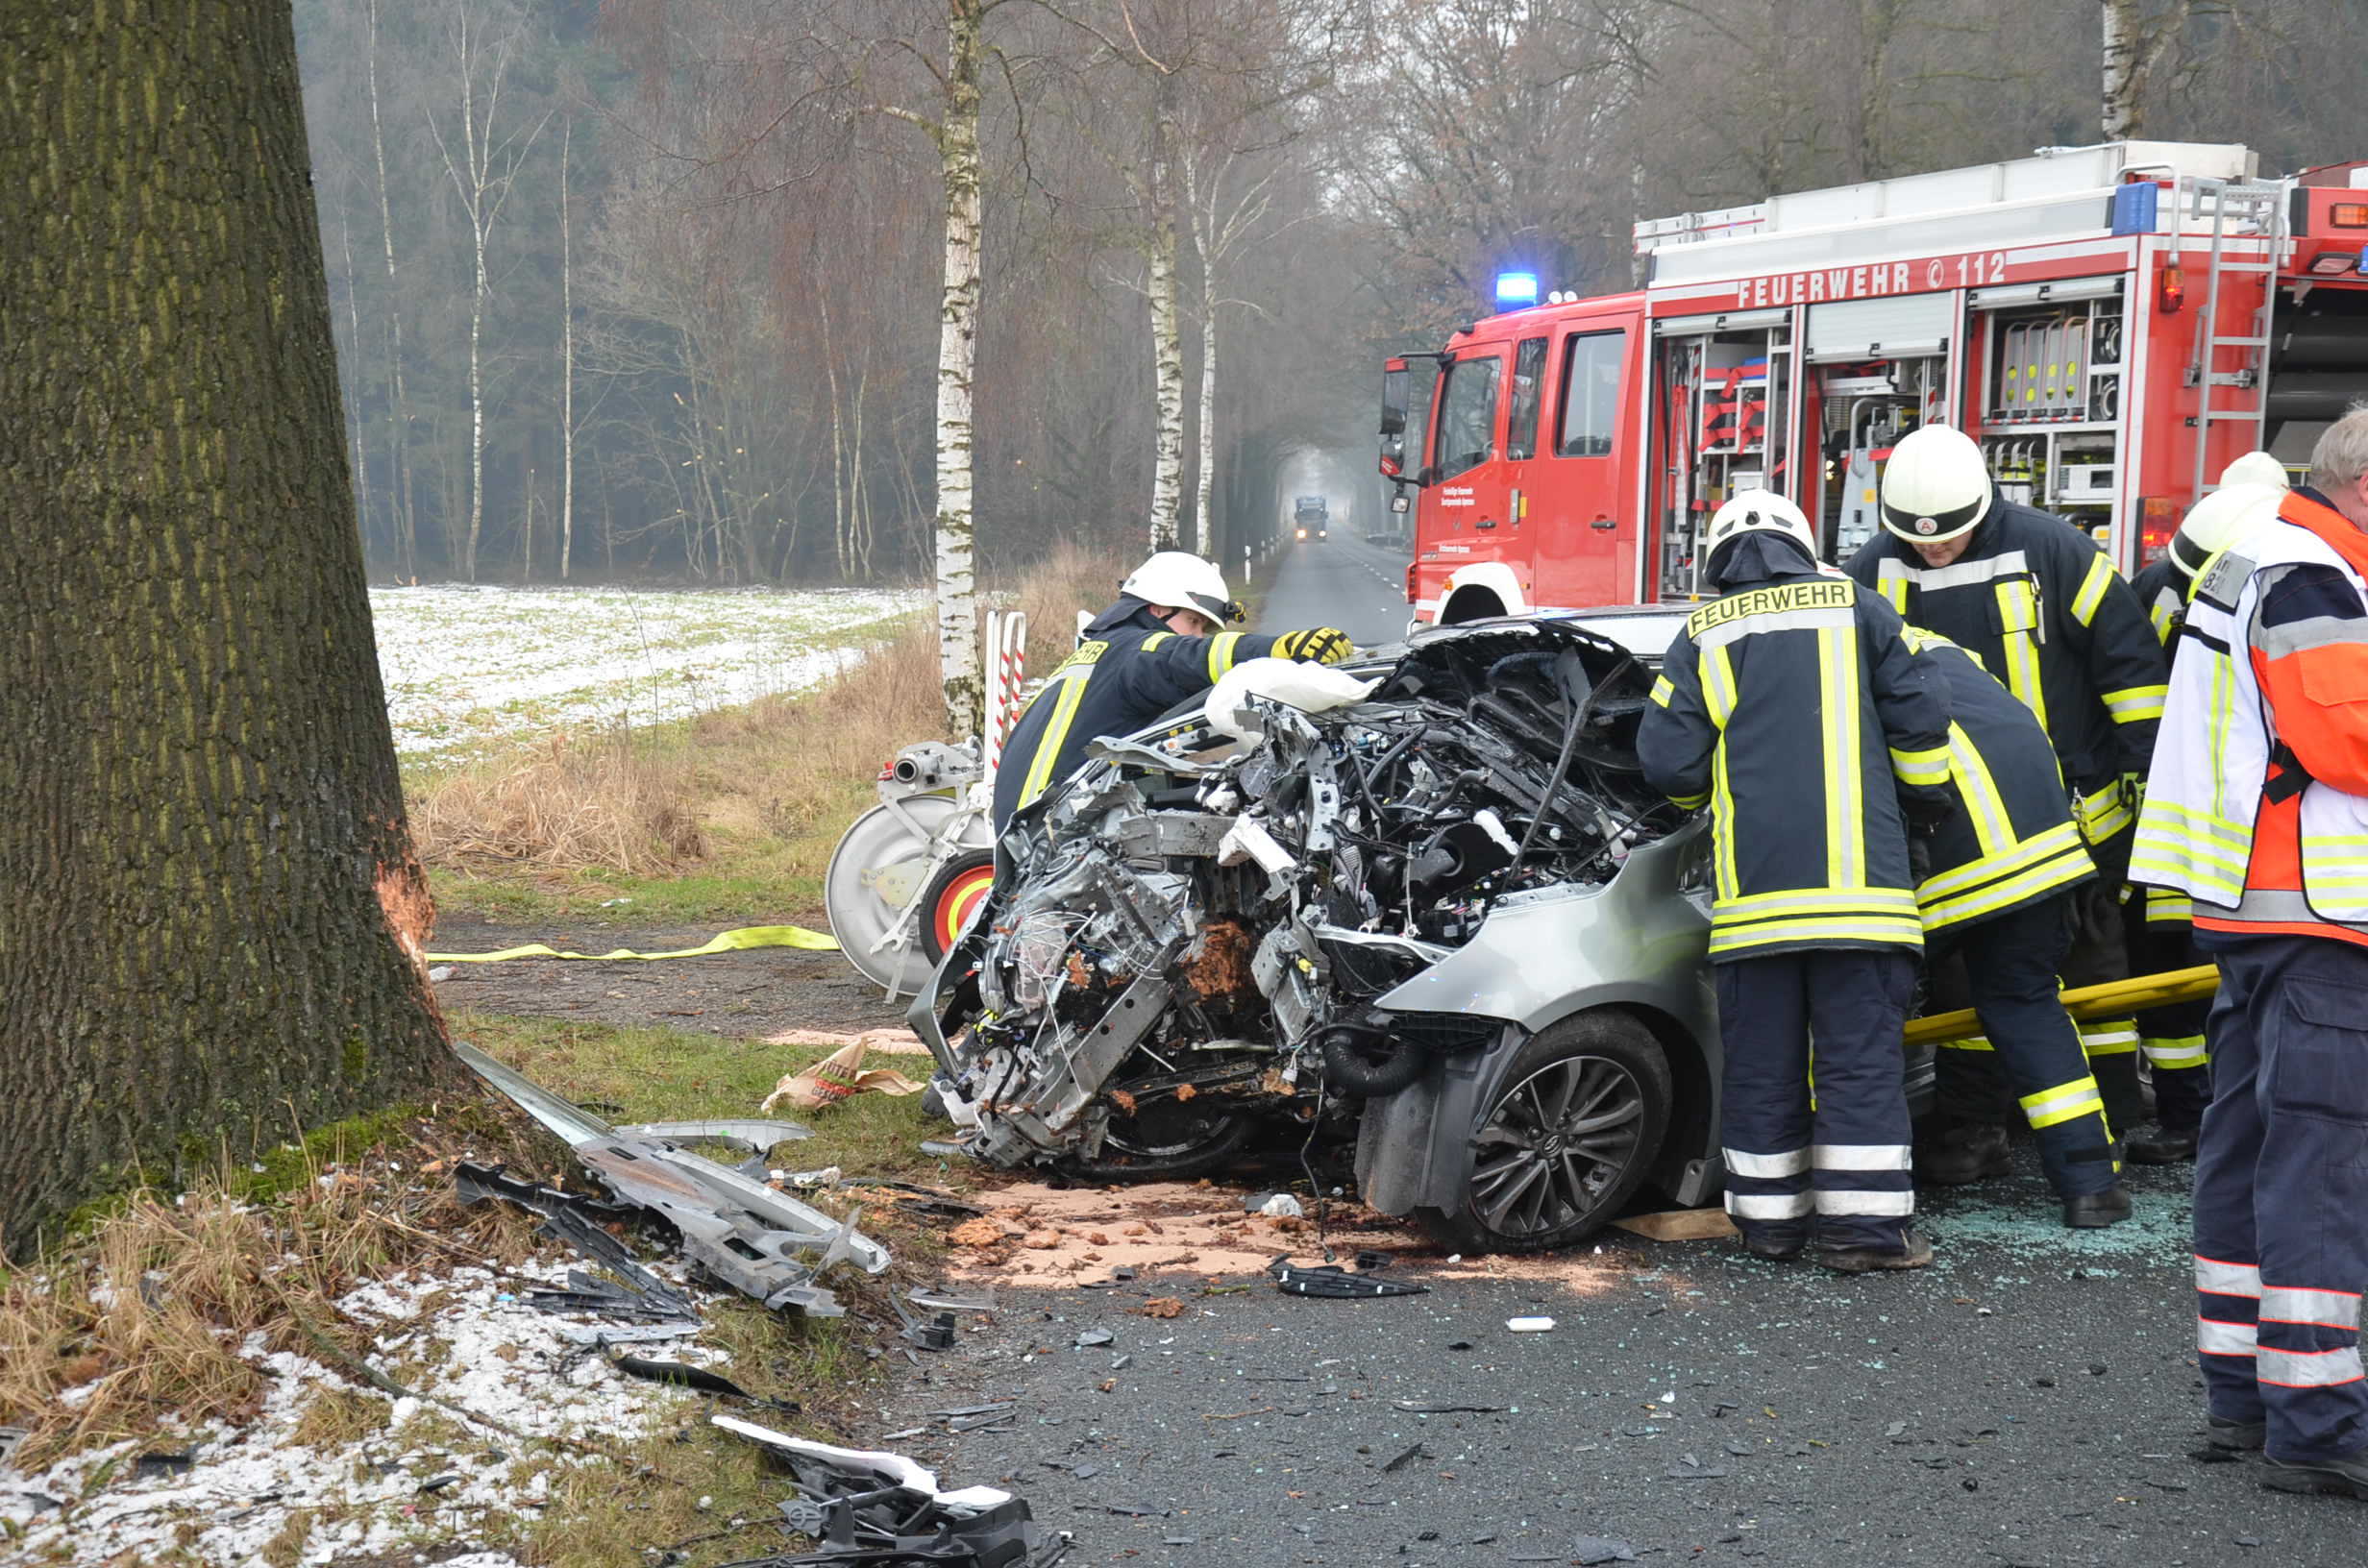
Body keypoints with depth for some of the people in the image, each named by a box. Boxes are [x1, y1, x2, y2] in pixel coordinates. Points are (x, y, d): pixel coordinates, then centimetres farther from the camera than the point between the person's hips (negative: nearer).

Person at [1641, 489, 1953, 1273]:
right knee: (1861, 1052, 0)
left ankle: (1769, 1216, 13)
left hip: (1752, 884, 1)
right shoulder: (1856, 610, 9)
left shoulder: (1702, 637, 10)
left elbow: (1668, 764, 5)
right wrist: (1931, 802, 24)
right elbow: (1920, 720, 7)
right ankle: (1865, 1224, -3)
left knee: (1761, 1059, 8)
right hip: (1855, 879, -1)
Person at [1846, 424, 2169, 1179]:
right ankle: (1971, 1131, 12)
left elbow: (2128, 657, -9)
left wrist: (2147, 765, -9)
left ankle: (2109, 1121, 17)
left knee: (2090, 968, 8)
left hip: (2074, 809, -3)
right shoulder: (1874, 573, -4)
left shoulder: (2049, 549, -14)